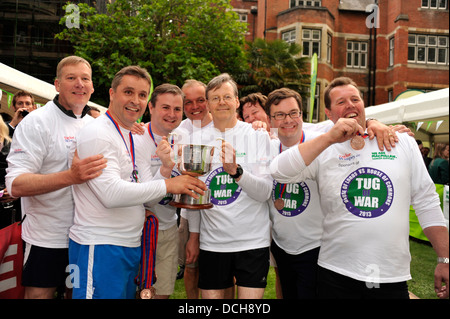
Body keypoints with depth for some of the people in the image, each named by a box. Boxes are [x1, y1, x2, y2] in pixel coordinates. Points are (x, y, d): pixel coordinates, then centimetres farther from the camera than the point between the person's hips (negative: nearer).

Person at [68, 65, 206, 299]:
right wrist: (167, 185, -19)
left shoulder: (130, 138, 14)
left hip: (129, 245, 8)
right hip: (99, 245, -8)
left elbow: (148, 198, 11)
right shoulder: (97, 133, -12)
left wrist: (164, 168, -6)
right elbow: (112, 194, -25)